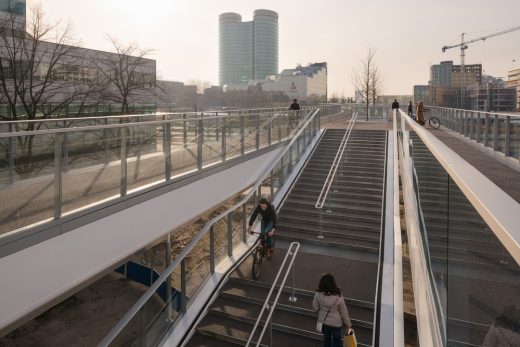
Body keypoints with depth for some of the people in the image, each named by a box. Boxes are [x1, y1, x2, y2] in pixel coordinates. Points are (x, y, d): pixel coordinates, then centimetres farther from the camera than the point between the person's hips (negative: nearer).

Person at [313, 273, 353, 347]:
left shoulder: (318, 295, -24)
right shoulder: (338, 297, -28)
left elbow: (315, 307, -8)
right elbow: (344, 313, -14)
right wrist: (349, 325, 1)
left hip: (323, 321, 2)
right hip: (335, 323, -2)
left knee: (326, 338, 27)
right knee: (336, 340, 24)